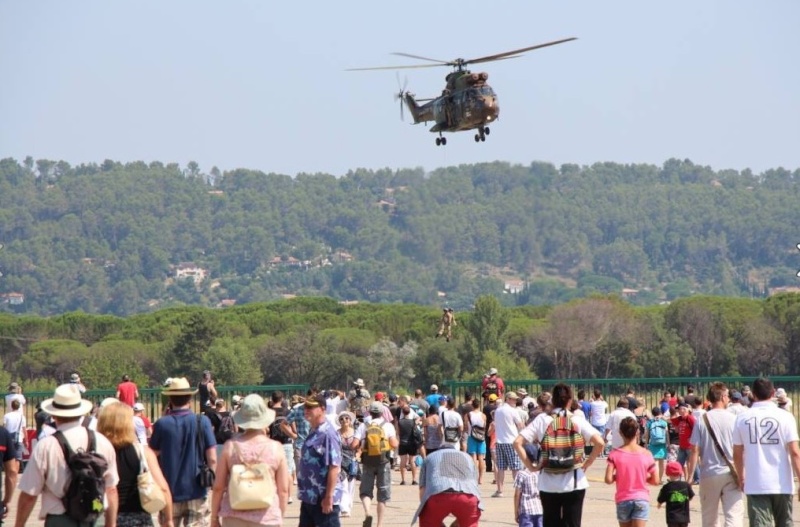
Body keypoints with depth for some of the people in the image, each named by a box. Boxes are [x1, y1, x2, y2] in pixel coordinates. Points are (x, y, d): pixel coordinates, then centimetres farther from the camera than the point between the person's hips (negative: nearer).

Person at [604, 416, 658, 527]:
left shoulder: (615, 454, -6)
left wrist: (617, 476, 7)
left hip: (623, 500, 1)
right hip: (641, 499, -1)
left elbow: (608, 479, -14)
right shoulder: (646, 454, -2)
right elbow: (655, 481, 1)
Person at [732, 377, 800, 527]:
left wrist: (741, 477, 24)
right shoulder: (785, 417, -4)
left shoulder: (742, 418, 2)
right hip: (781, 484, 0)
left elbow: (737, 454, 8)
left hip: (755, 485, 0)